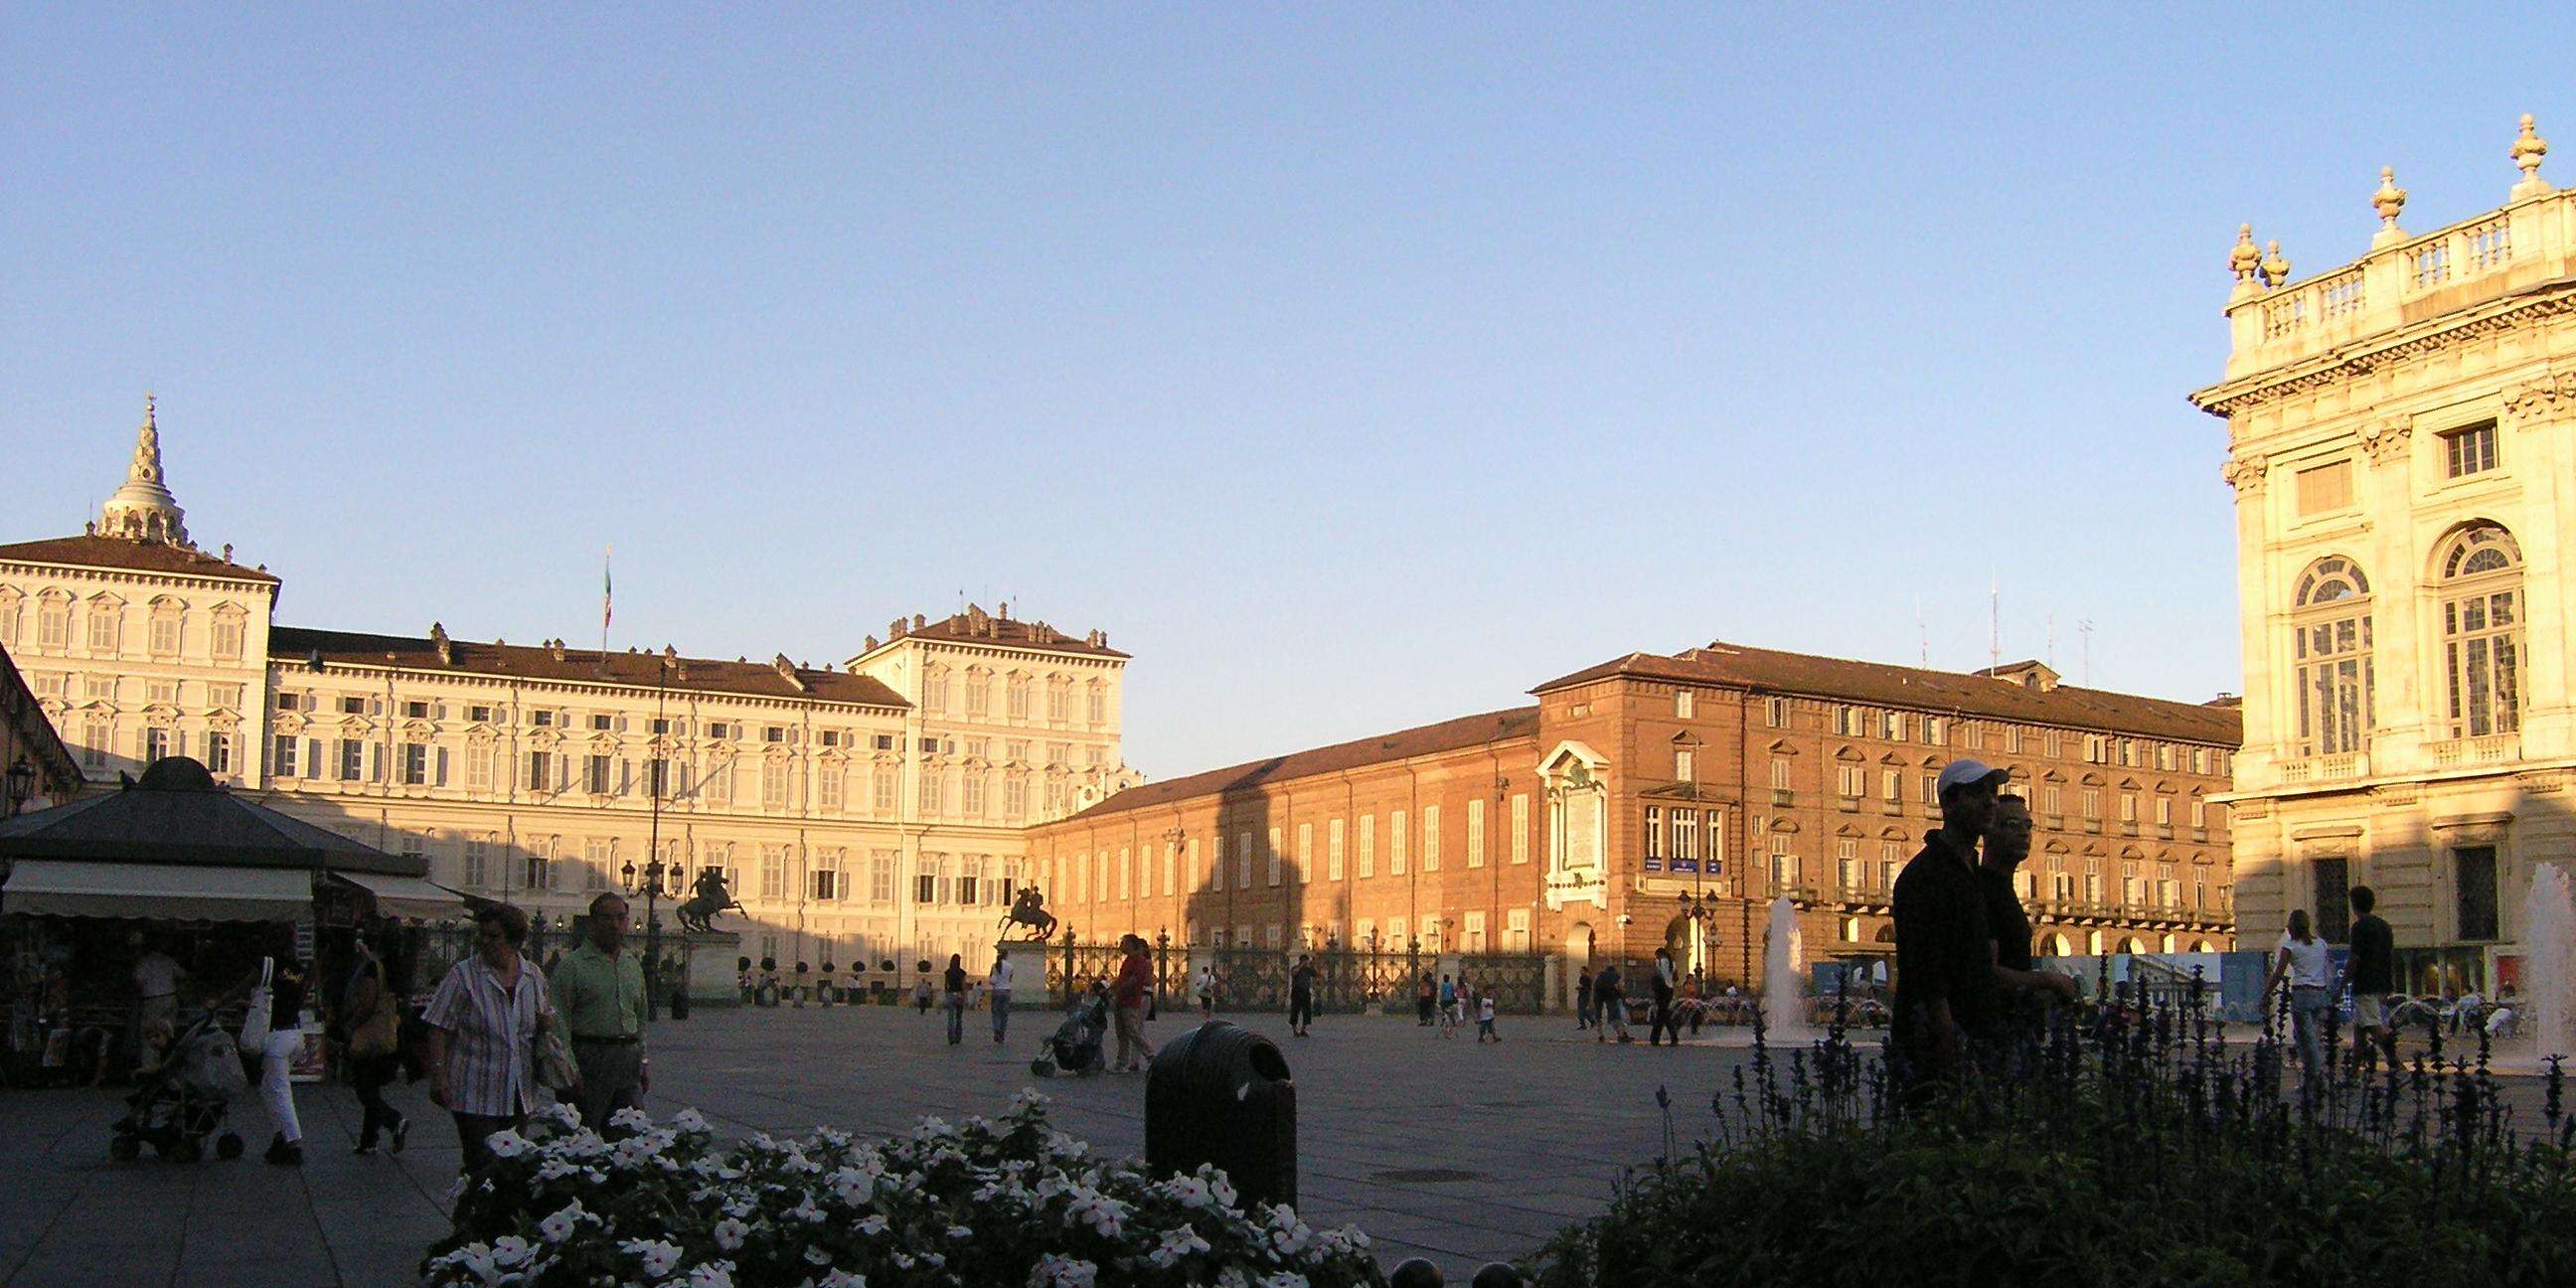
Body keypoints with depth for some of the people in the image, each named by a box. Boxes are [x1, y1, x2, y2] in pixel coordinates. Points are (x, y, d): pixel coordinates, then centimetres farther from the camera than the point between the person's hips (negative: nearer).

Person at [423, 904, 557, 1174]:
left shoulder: (533, 977, 8)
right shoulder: (463, 975, -4)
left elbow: (547, 1016, 22)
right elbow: (439, 1031, -6)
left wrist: (548, 1021, -2)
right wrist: (438, 1076, -15)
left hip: (519, 1094, 5)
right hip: (476, 1094, -4)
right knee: (483, 1167, -8)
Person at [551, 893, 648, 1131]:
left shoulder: (634, 965, 16)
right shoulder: (572, 966, -3)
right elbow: (559, 1023, -8)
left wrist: (643, 1060, 17)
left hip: (629, 1059, 6)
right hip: (589, 1056, -6)